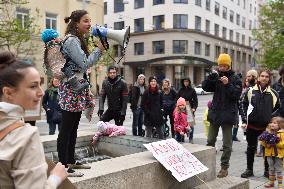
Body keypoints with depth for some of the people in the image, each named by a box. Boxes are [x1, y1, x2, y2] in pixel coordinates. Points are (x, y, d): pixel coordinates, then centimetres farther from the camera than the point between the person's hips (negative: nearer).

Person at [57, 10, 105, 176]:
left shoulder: (78, 40, 17)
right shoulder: (72, 40, -13)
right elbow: (84, 64, -18)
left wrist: (99, 50, 10)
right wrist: (99, 49, -9)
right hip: (71, 89, -10)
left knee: (73, 129, 14)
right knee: (66, 130, -6)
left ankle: (71, 161, 23)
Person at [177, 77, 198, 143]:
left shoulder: (192, 90, 4)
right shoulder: (180, 90, 9)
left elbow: (195, 100, 4)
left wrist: (194, 108, -8)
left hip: (190, 110, -1)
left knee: (191, 124, -2)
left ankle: (191, 139, 9)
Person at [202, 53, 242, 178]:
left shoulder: (235, 78, -5)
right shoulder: (216, 76, 6)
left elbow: (237, 95, -13)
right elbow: (205, 87, -2)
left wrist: (228, 84, -25)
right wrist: (211, 76, -16)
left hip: (228, 114, -4)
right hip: (215, 113, 4)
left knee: (227, 144, 4)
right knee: (210, 141, 12)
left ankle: (224, 168, 13)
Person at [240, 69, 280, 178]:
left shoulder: (273, 93, 1)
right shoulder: (251, 91, 0)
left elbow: (277, 107, 12)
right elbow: (244, 106, 4)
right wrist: (244, 121, -1)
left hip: (266, 126, 0)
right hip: (252, 125, 0)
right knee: (251, 147, 10)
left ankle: (267, 170, 23)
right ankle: (249, 169, 22)